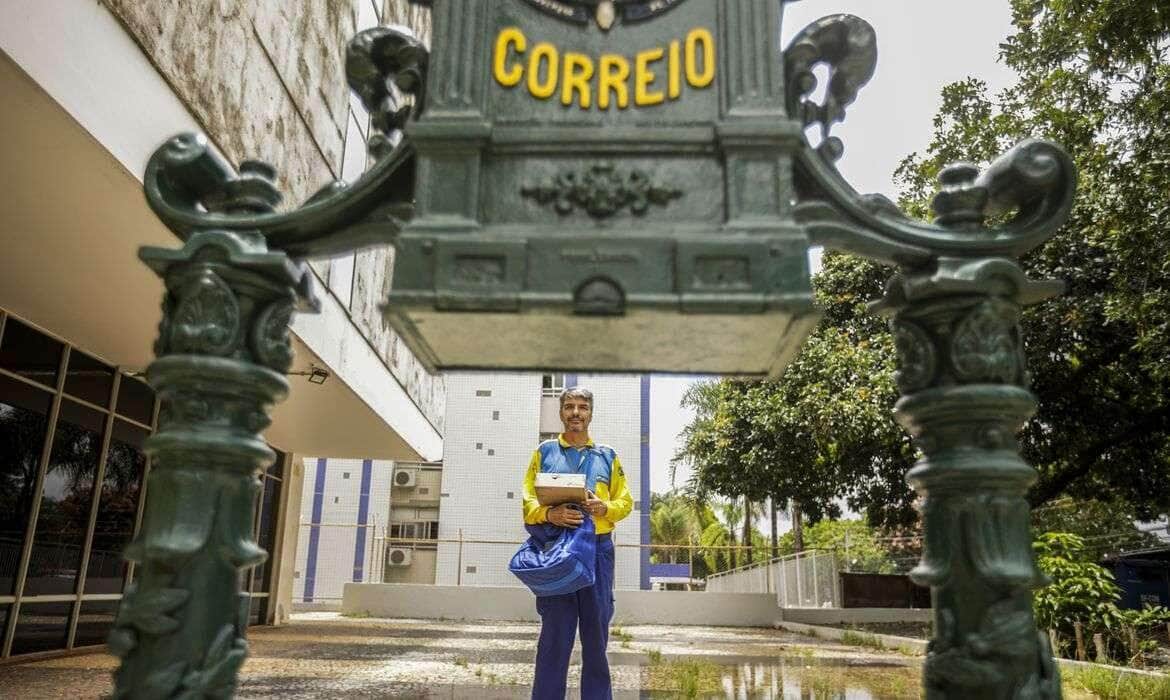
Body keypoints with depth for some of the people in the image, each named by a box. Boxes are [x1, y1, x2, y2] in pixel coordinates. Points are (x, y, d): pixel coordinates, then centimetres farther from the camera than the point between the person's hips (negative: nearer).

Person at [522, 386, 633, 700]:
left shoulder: (608, 456, 14)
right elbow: (528, 500, 3)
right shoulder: (544, 451, 10)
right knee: (555, 633, 0)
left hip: (598, 548, 2)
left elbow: (625, 501, 12)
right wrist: (549, 513, -17)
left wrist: (605, 507, -10)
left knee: (596, 630, 6)